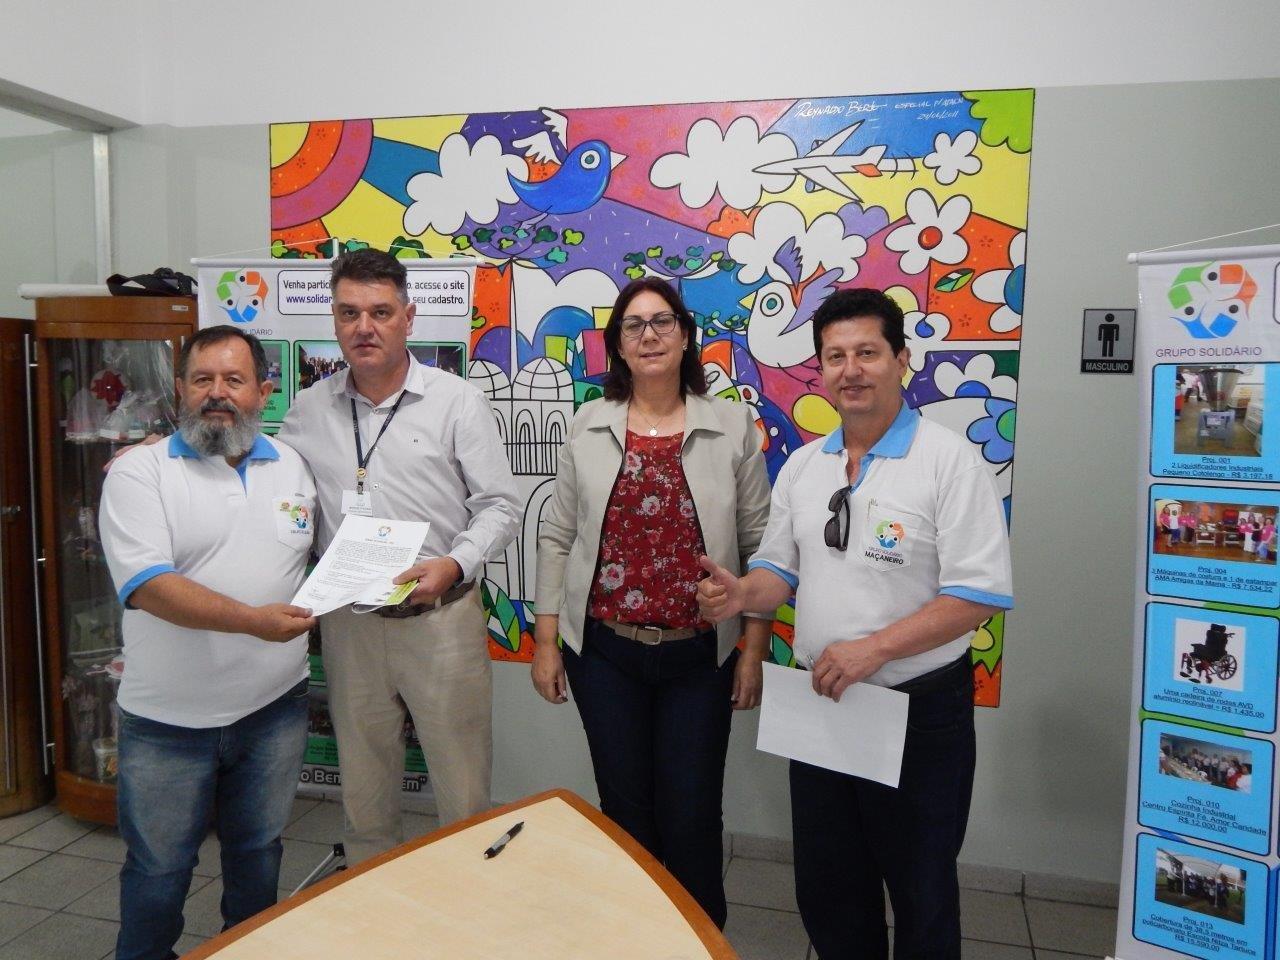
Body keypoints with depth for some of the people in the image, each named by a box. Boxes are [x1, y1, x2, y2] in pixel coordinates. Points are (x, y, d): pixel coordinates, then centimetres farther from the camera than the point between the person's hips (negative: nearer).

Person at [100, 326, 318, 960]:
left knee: (258, 856, 20)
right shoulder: (139, 473, -9)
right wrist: (250, 619, -29)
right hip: (168, 719, -3)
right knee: (158, 868, 13)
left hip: (275, 709, 4)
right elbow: (148, 585, -20)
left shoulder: (293, 467, 5)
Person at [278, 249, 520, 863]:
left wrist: (453, 565, -21)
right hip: (348, 624, 4)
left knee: (463, 795, 6)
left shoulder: (457, 401, -4)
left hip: (441, 620, -3)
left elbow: (499, 506, -5)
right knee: (363, 794, 18)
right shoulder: (310, 408, 7)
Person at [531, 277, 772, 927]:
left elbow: (758, 544, 0)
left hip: (699, 655, -1)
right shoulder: (589, 427, 2)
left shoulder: (732, 425, -2)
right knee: (625, 809, 14)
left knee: (691, 817, 7)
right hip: (605, 653, 2)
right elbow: (557, 537, 5)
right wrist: (545, 639, 2)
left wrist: (754, 649, -2)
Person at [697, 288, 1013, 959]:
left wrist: (875, 648, -25)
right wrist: (742, 594, -11)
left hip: (920, 708, -5)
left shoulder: (949, 461, -13)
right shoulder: (802, 466, 5)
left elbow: (978, 595, -17)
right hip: (819, 702, 5)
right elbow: (781, 570, 11)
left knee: (920, 890, 14)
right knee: (825, 881, 20)